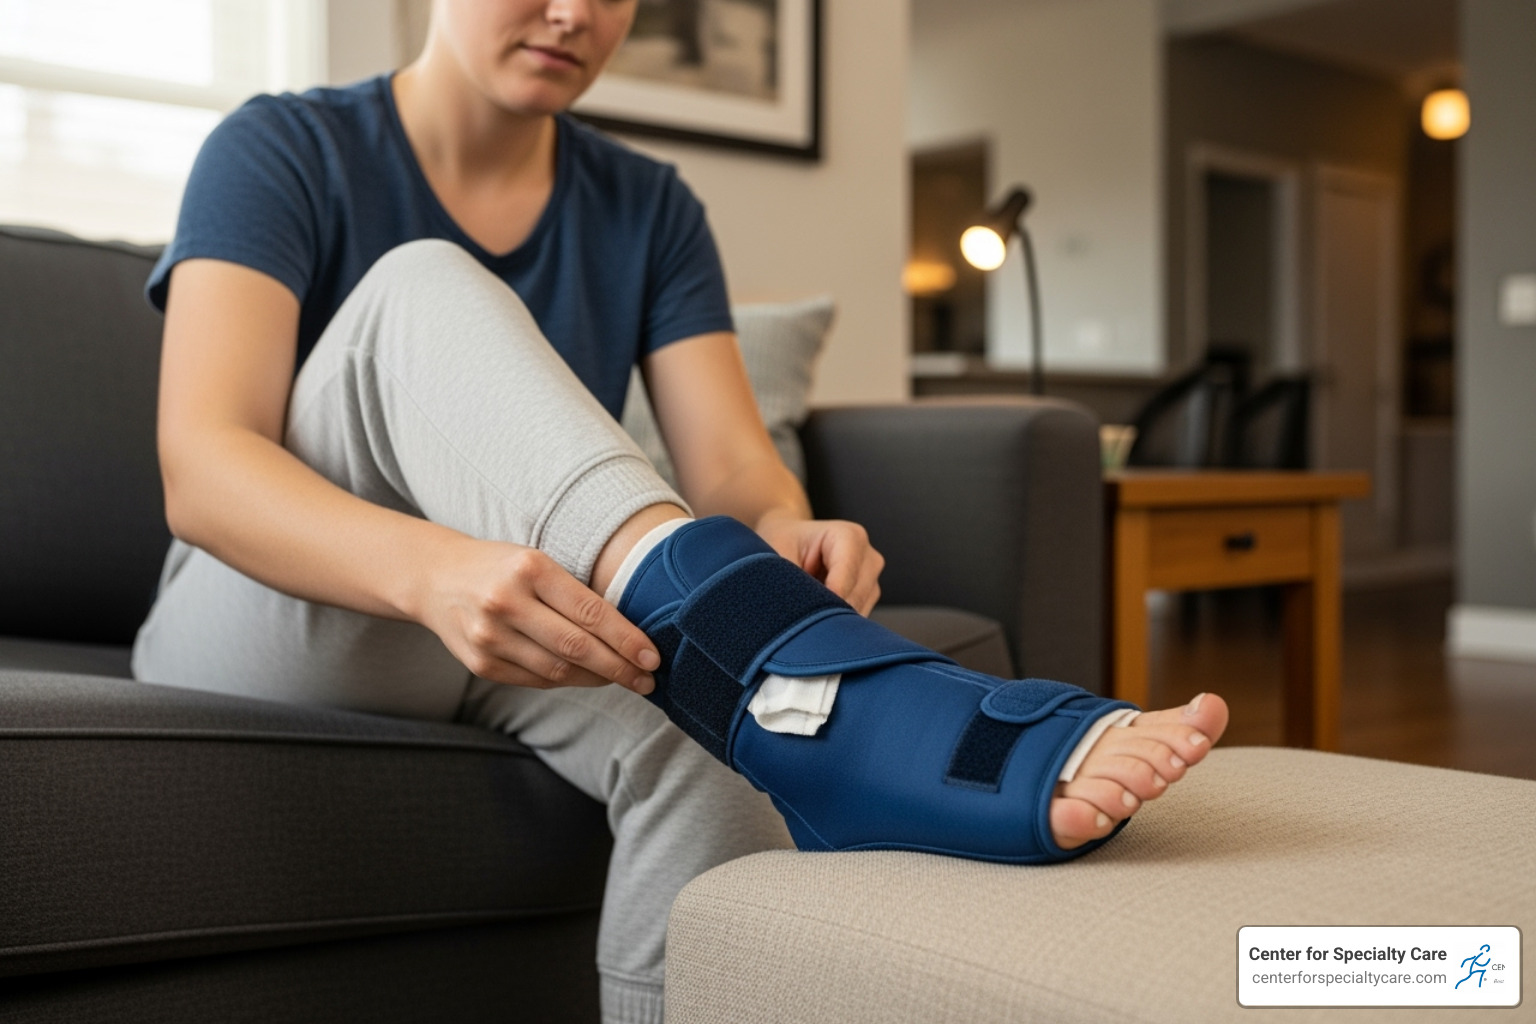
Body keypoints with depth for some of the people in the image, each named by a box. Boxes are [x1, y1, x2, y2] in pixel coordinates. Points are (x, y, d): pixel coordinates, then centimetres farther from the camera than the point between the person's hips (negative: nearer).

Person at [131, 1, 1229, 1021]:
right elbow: (199, 472, -23)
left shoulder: (650, 210, 5)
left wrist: (783, 530, -35)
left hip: (514, 642, 3)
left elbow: (733, 469, -9)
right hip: (280, 627, -3)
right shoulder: (282, 149, -7)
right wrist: (438, 572, -44)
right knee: (425, 286, -28)